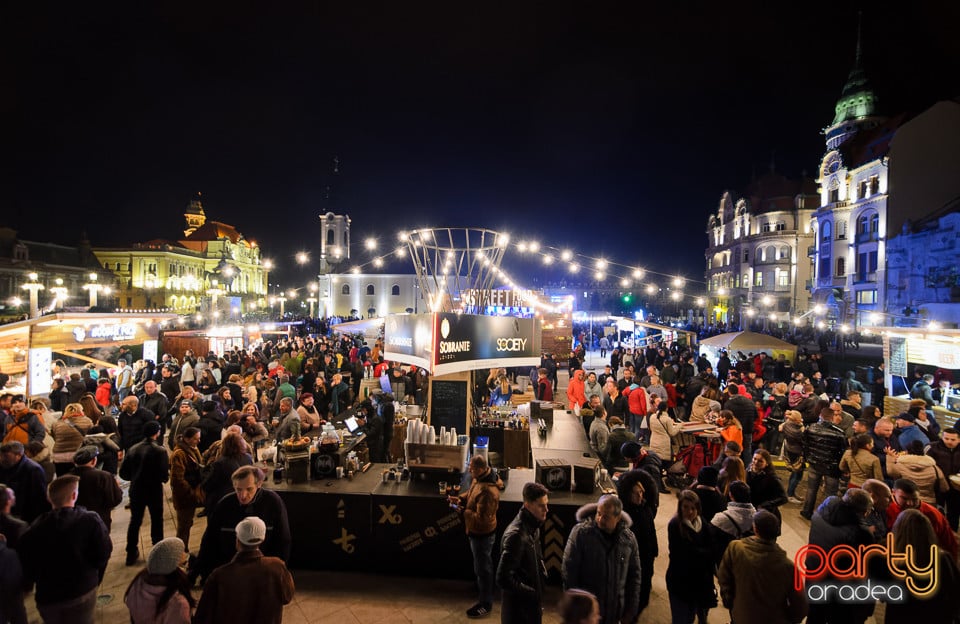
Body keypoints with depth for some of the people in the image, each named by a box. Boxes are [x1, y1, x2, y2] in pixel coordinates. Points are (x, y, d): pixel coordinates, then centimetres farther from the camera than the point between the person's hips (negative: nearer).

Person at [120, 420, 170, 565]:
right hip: (154, 491, -4)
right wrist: (167, 475, 1)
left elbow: (123, 473, -2)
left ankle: (131, 553, 29)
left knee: (135, 521, 20)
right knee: (156, 521, 13)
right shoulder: (160, 451, -19)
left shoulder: (133, 449, -5)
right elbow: (164, 476, -22)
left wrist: (136, 477, 15)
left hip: (136, 490, 4)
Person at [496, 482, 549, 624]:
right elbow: (503, 579, -27)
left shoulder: (533, 527, 0)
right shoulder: (516, 535, -27)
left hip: (531, 603, 8)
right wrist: (533, 594, -17)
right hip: (518, 608, -8)